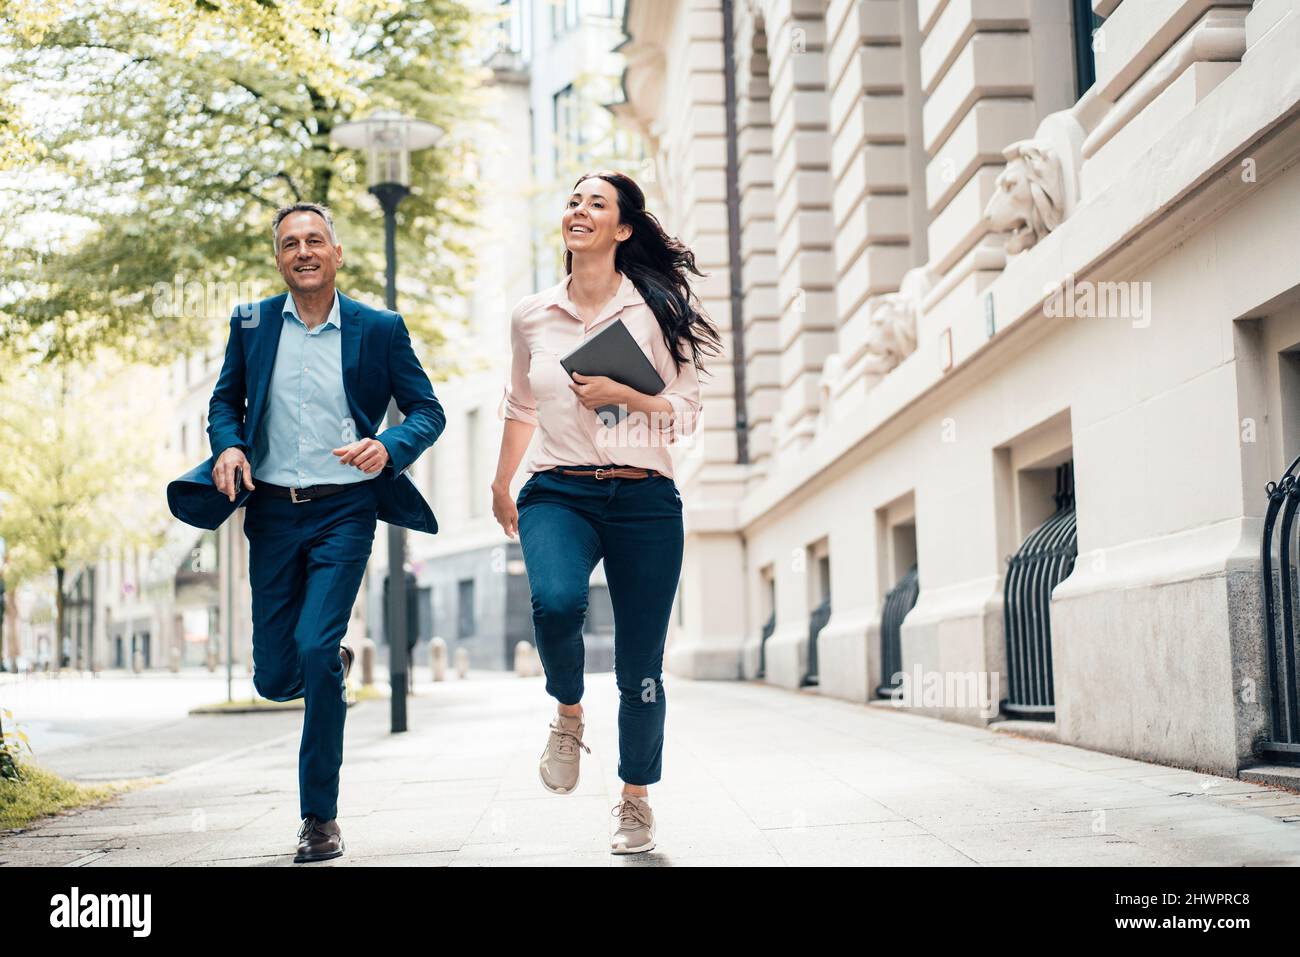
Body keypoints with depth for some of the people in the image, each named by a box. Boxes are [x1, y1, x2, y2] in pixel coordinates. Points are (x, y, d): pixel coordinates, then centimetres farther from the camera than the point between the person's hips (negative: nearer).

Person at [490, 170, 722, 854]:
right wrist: (501, 486, 32)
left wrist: (623, 395, -13)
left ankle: (636, 800, 25)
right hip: (559, 492, 1)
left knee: (640, 665, 2)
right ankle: (568, 714, 1)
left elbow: (687, 412, 4)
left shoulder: (656, 308, 3)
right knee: (556, 601, -32)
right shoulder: (531, 316, 9)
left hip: (644, 498, 0)